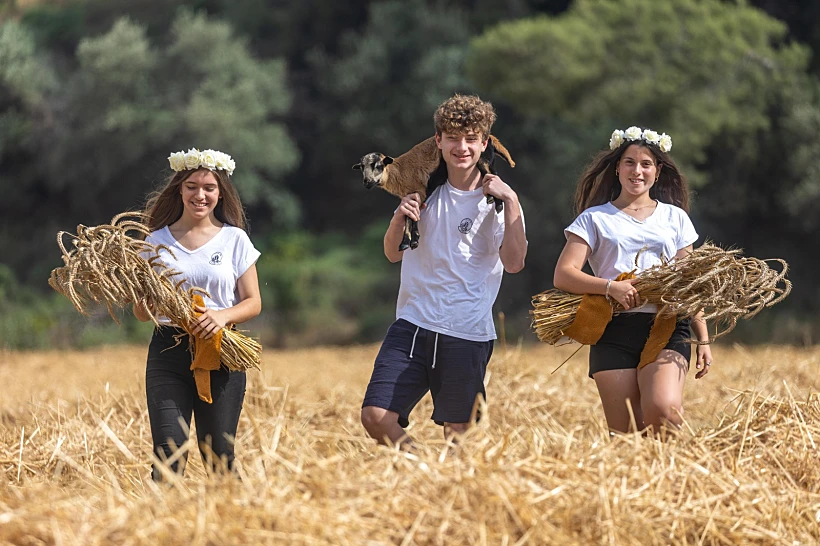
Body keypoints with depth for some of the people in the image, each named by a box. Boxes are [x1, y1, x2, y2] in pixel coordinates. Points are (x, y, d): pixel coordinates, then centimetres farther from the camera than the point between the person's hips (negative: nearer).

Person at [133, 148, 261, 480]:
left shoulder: (235, 239, 6)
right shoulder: (157, 241, 8)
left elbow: (253, 302, 5)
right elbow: (141, 313, 10)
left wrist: (223, 316, -15)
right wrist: (148, 300, -14)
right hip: (168, 353, 0)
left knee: (219, 457, 1)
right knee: (169, 450, -12)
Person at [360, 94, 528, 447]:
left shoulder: (496, 201, 0)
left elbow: (514, 262, -14)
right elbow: (393, 254, 17)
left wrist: (511, 201, -19)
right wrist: (399, 218, -3)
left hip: (467, 335, -3)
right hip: (412, 325, 3)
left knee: (457, 433, 0)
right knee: (375, 416, -8)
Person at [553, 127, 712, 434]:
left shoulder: (675, 218, 16)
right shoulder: (595, 219, 10)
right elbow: (563, 276, -1)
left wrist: (703, 340, 10)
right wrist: (611, 286, -16)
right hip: (614, 333, 0)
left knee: (663, 409, -26)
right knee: (624, 434, -5)